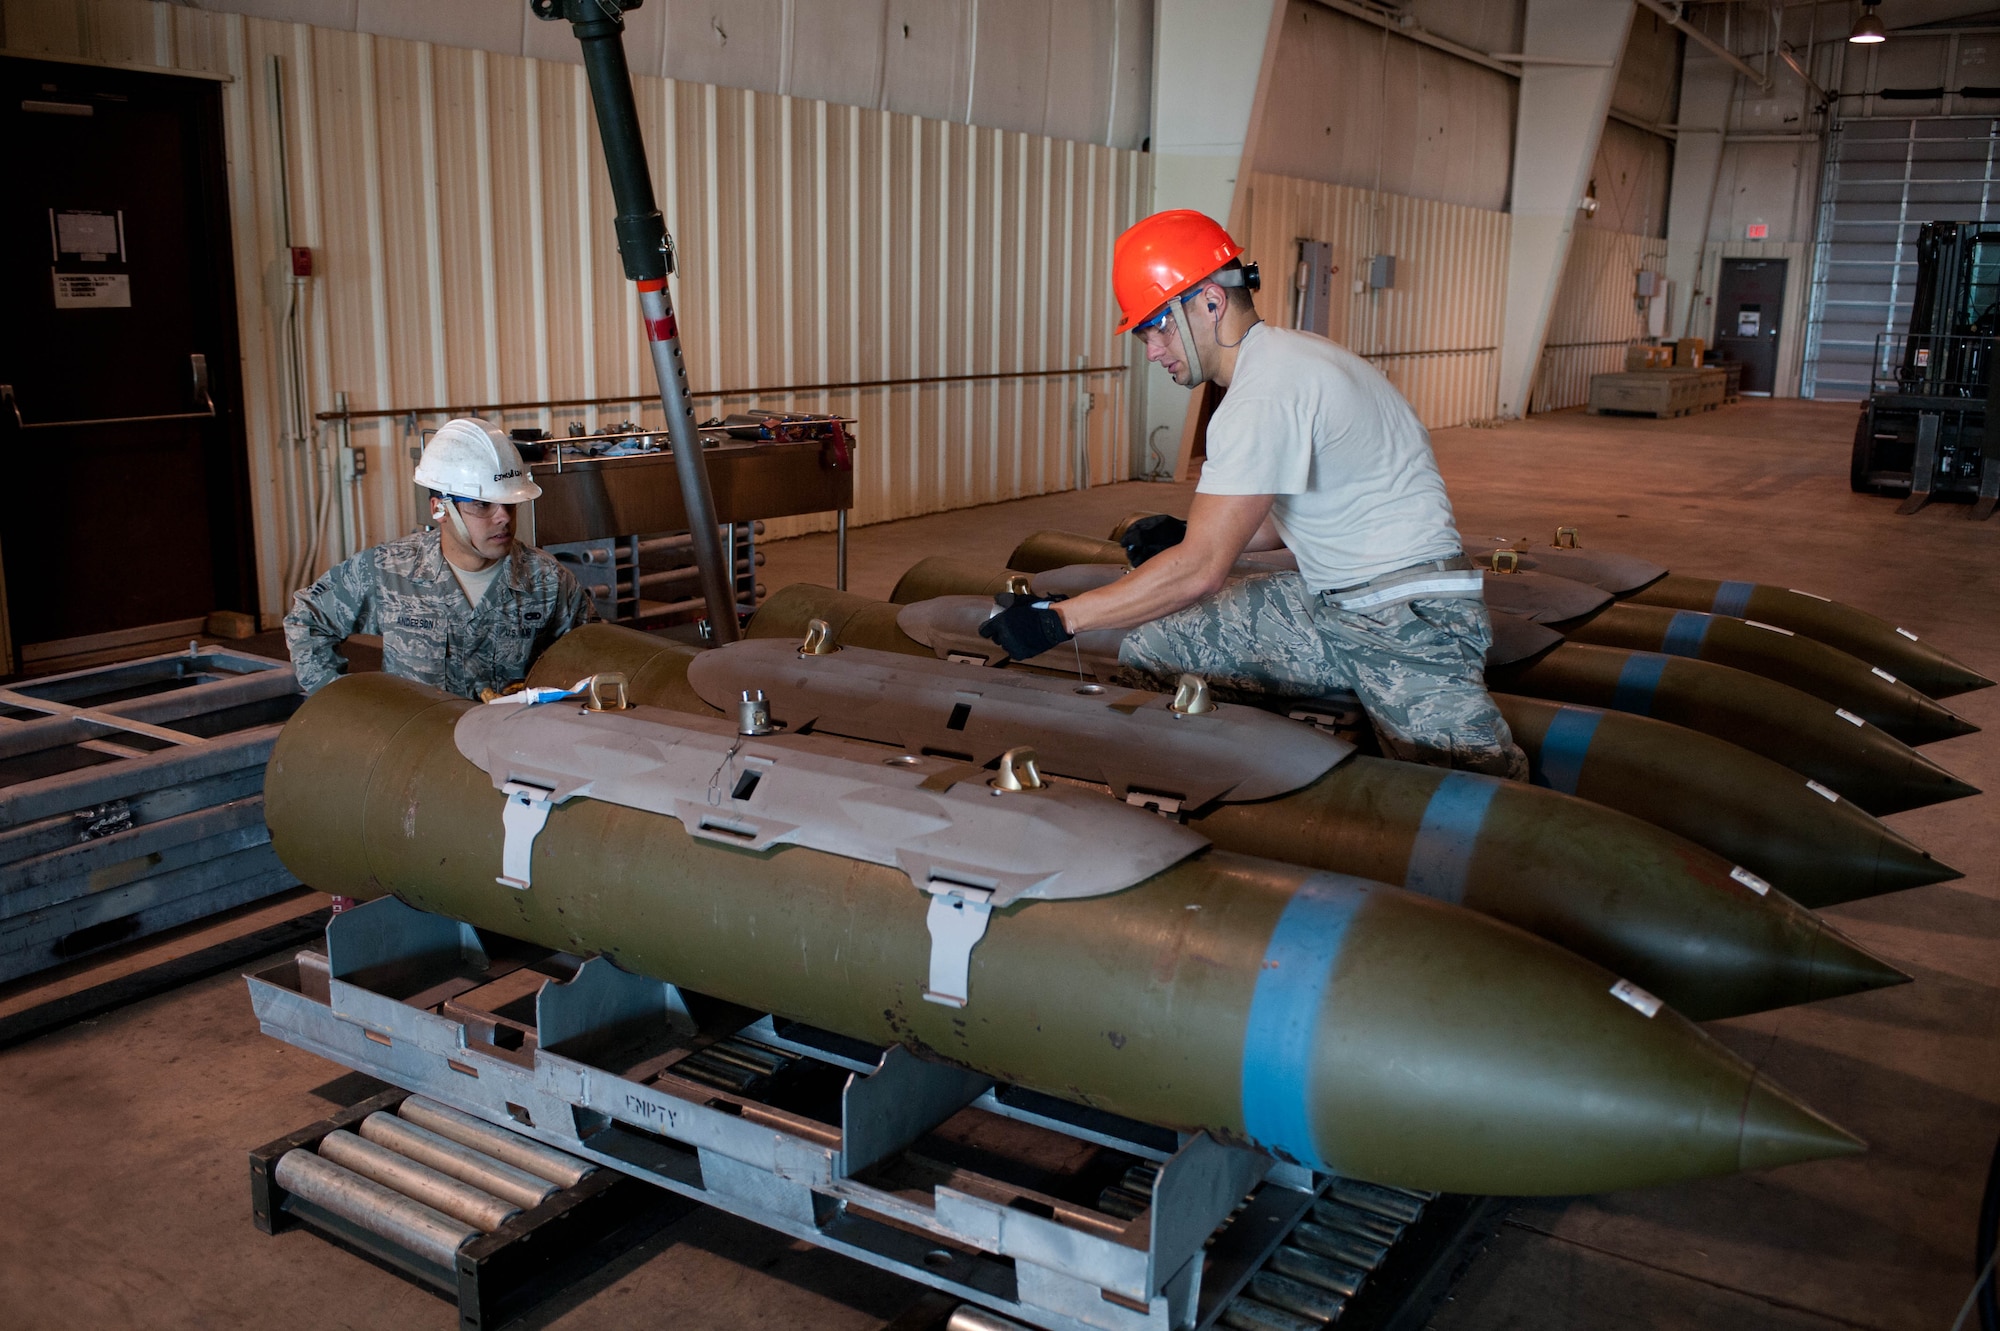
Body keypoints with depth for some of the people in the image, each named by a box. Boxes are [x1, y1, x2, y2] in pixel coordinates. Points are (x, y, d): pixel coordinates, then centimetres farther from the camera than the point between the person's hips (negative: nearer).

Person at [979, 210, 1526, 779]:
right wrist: (1191, 538, 11)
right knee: (1146, 650, -2)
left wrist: (1057, 620, -16)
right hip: (1325, 603, 10)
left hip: (1410, 621, -9)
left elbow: (1200, 571, -21)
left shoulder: (1266, 392, -20)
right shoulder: (1278, 358, 11)